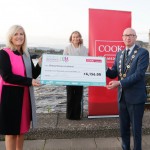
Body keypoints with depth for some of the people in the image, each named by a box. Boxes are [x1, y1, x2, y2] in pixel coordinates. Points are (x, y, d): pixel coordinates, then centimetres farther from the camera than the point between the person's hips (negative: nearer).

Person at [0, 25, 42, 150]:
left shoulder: (26, 55, 11)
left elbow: (33, 75, 9)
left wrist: (39, 65, -8)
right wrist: (29, 81, -21)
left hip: (25, 95, 7)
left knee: (22, 128, 15)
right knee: (11, 129, 3)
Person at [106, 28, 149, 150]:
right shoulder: (119, 54, 10)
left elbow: (139, 74, -20)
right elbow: (114, 74, 7)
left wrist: (119, 83, -25)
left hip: (136, 96, -6)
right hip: (122, 96, 6)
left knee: (136, 128, 8)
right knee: (124, 127, 18)